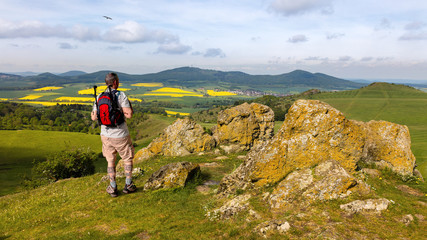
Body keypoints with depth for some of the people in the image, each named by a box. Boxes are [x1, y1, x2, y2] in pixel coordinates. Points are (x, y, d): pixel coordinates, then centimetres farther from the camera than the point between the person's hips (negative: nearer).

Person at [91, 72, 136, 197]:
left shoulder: (99, 97, -1)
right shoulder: (121, 95, -16)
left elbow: (94, 117, 0)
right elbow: (129, 114, -22)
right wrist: (129, 106, 0)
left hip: (106, 135, 4)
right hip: (120, 136, -4)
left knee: (111, 161, 18)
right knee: (128, 159, 17)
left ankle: (113, 188, 23)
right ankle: (128, 185, 22)